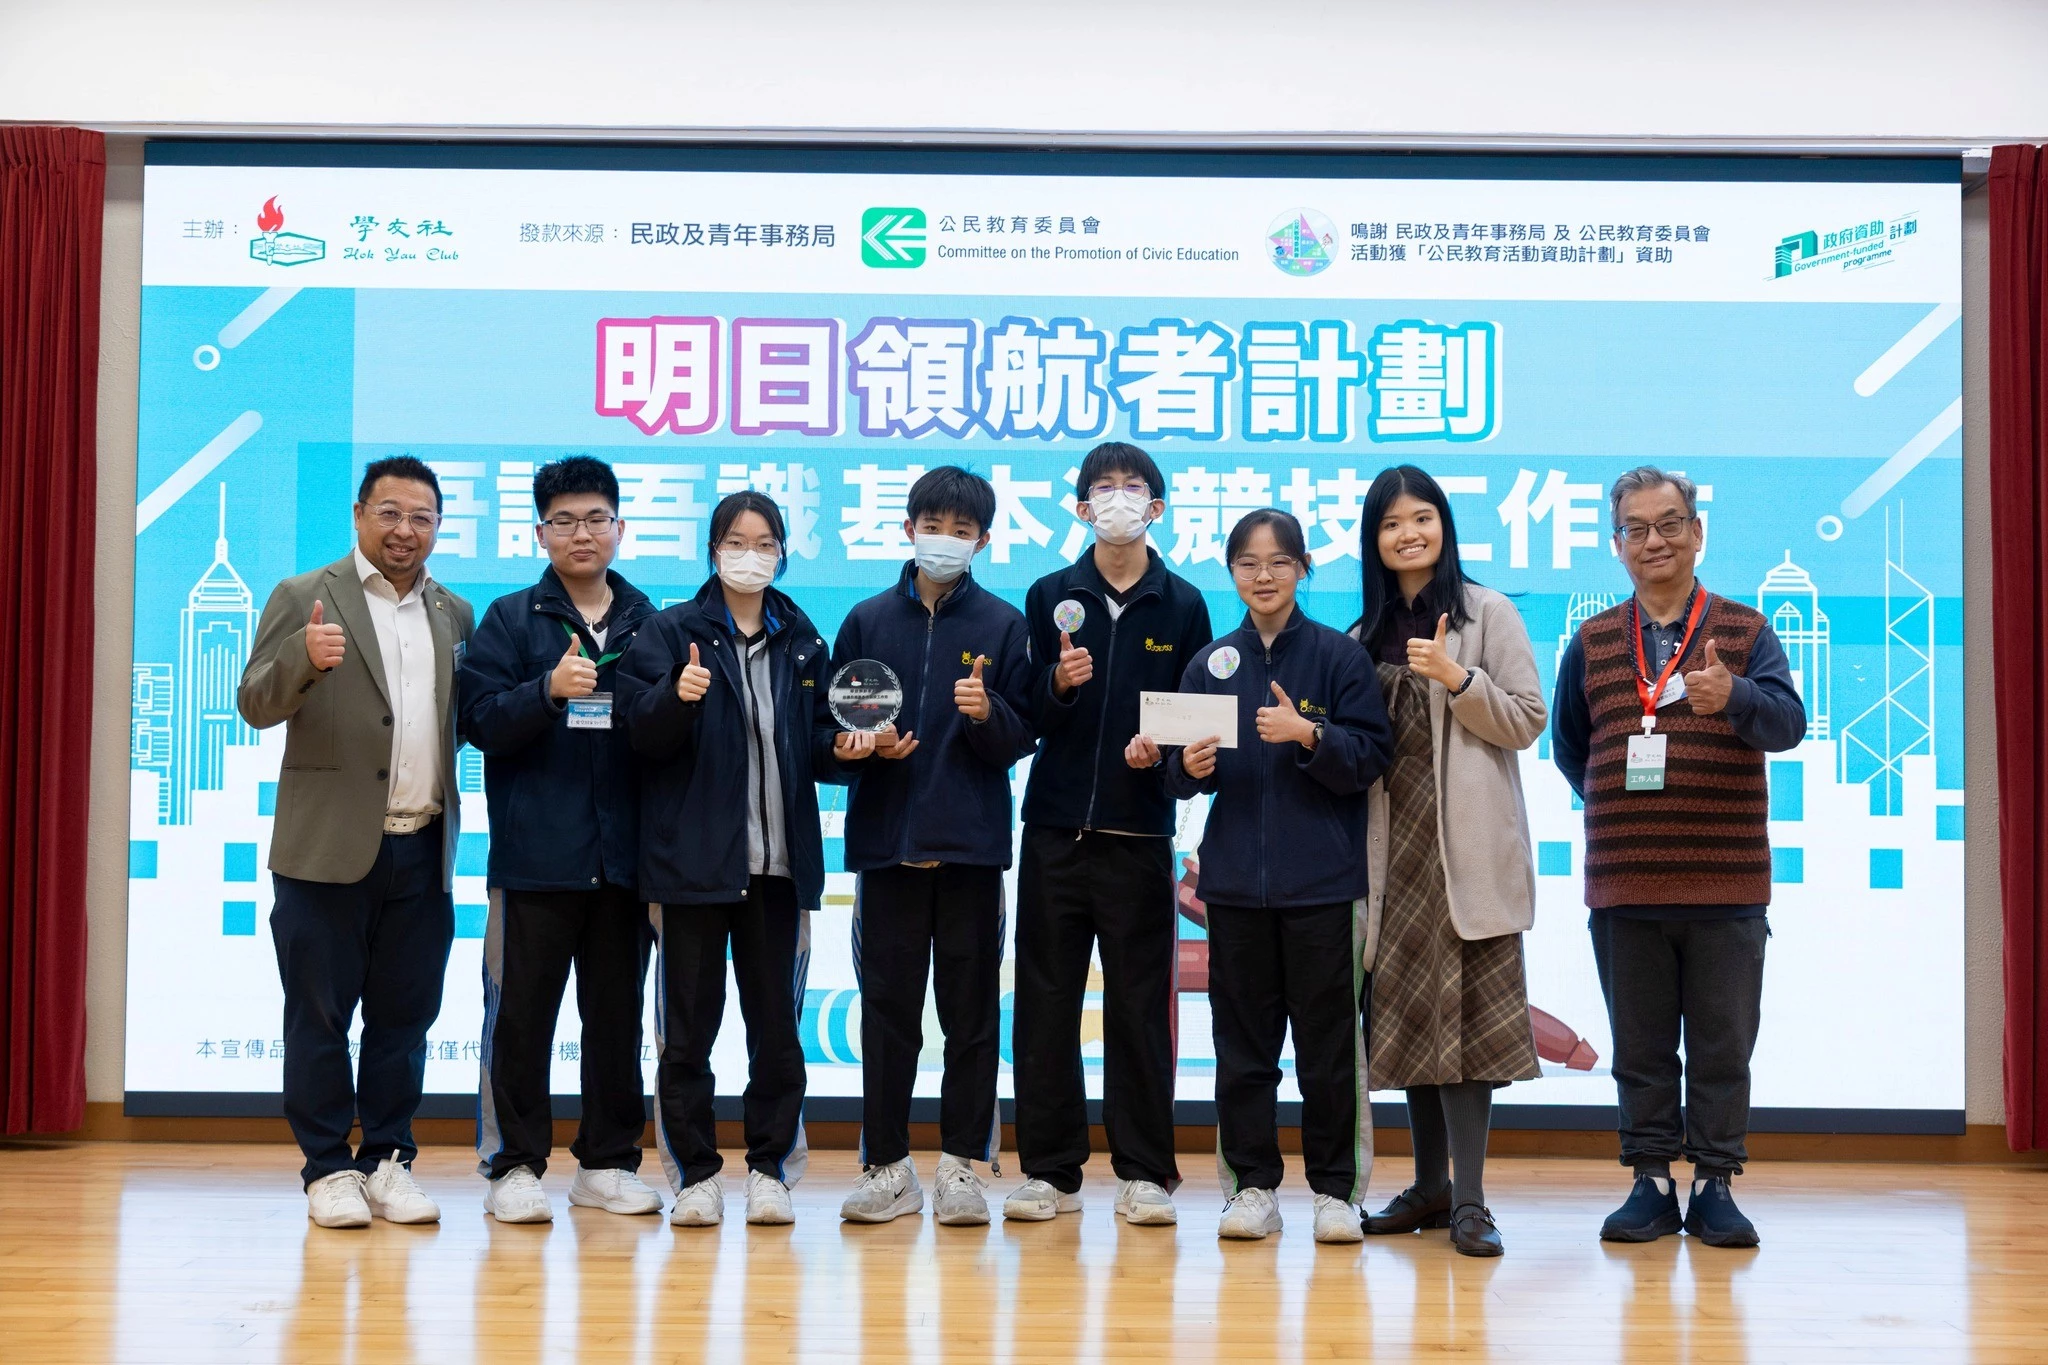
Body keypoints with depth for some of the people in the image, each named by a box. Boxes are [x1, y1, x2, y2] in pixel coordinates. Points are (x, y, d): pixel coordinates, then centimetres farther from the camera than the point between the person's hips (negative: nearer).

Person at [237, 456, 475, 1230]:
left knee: (404, 1017, 8)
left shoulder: (454, 615, 14)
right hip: (330, 848, -4)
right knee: (320, 1016, 3)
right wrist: (303, 660, -27)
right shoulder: (303, 599, 1)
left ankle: (387, 1163, 18)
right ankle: (329, 1168, 12)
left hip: (423, 852, 4)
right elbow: (257, 705, -7)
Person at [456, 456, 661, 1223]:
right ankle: (513, 1165, 9)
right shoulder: (510, 621, 4)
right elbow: (481, 721, -6)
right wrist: (547, 691, -21)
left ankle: (607, 1161, 19)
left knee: (617, 1013, 9)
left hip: (623, 856, 3)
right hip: (534, 854, -3)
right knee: (521, 1012, 0)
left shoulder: (649, 624, 12)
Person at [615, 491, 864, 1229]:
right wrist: (676, 698, -26)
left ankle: (770, 1169, 15)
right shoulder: (669, 631, 2)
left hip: (780, 862, 3)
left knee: (776, 1024, 6)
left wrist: (842, 747, -2)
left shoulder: (802, 641, 13)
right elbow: (641, 734, -7)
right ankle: (695, 1174, 10)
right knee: (687, 1030, 2)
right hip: (692, 859, -3)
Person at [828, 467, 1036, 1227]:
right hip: (886, 841, 1)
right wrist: (866, 744, -8)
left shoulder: (1003, 625, 5)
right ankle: (887, 1168, 12)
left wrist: (987, 714, -17)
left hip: (971, 846, -1)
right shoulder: (869, 621, 9)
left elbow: (1020, 741, 2)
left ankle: (962, 1164, 10)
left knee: (972, 1011, 2)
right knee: (887, 1009, 4)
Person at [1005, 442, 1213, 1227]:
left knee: (1140, 1005, 1)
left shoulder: (1182, 606, 6)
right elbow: (1027, 718, 6)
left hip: (1140, 830, -1)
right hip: (1055, 825, 1)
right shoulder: (1050, 598, 8)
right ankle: (1051, 1170, 11)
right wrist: (1058, 686, -14)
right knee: (1046, 1002, 3)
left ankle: (1143, 1171, 10)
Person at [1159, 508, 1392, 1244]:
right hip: (1234, 876, 3)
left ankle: (1335, 1190, 9)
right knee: (1242, 1039, 6)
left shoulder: (1340, 655, 0)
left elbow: (1371, 758, -4)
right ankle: (1252, 1186, 13)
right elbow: (1180, 776, 11)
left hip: (1321, 879, -3)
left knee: (1327, 1040, 0)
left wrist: (1309, 734, -19)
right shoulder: (1209, 664, 9)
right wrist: (1190, 766, -11)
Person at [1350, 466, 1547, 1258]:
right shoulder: (1367, 634, 17)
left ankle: (1469, 1200, -7)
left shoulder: (1488, 614, 1)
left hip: (1467, 843, -5)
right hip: (1393, 842, 5)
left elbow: (1527, 721, -5)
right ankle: (1430, 1186, 16)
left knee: (1463, 1013, -9)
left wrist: (1457, 678, -17)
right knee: (1405, 1009, 7)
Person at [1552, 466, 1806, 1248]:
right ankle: (1651, 1183, 15)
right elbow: (1568, 746, 21)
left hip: (1726, 883, -2)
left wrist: (1731, 696, -32)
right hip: (1624, 884, 2)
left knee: (1722, 1044, 3)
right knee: (1640, 1045, 6)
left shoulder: (1746, 634, 4)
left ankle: (1715, 1186, 13)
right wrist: (1613, 802, 9)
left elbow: (1787, 722, -12)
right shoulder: (1591, 644, 10)